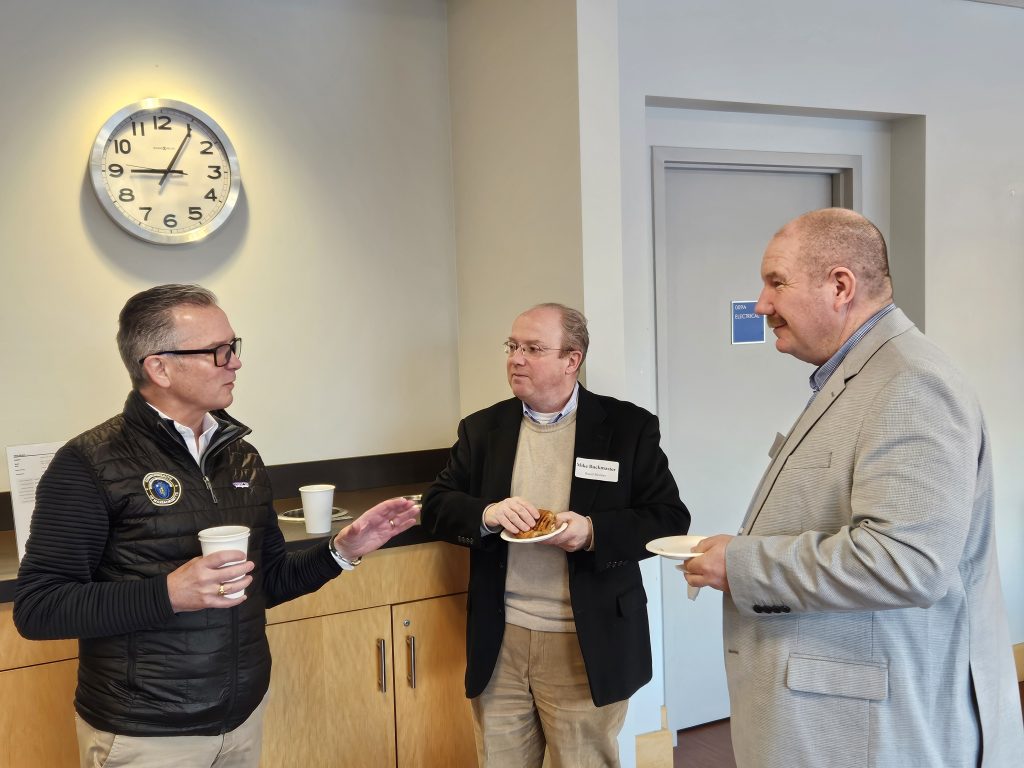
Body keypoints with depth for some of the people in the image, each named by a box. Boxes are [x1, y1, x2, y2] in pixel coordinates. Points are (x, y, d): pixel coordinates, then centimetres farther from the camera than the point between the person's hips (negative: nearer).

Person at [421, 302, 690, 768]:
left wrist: (593, 531, -20)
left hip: (586, 645, -2)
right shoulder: (483, 429, 7)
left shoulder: (628, 427, -2)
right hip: (499, 642, 3)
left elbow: (671, 519, -4)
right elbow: (436, 506, 7)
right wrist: (486, 513, -14)